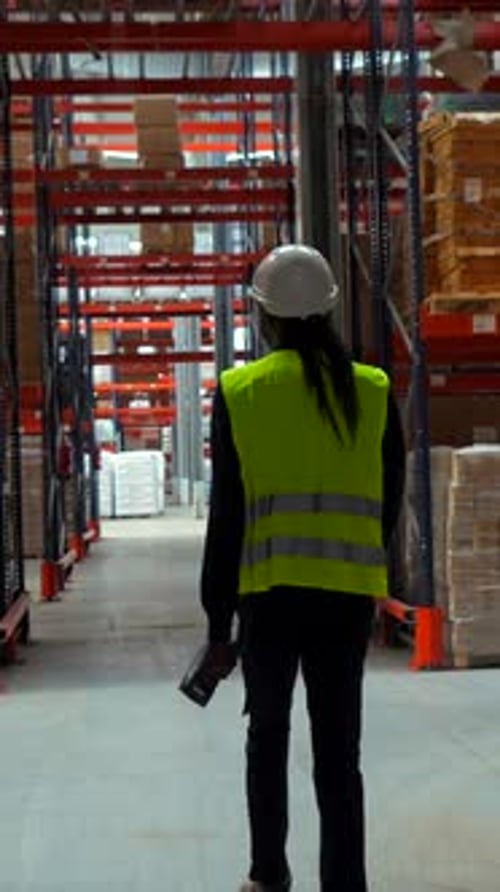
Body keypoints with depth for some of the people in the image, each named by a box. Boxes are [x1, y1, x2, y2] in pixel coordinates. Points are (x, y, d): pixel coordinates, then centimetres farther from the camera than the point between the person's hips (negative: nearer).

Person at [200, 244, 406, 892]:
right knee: (338, 752, 5)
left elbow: (226, 518, -5)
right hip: (348, 595, 1)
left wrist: (218, 619, 2)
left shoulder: (238, 392, -3)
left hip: (270, 594, -1)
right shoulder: (374, 392, 3)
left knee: (268, 735, 18)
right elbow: (388, 504, 7)